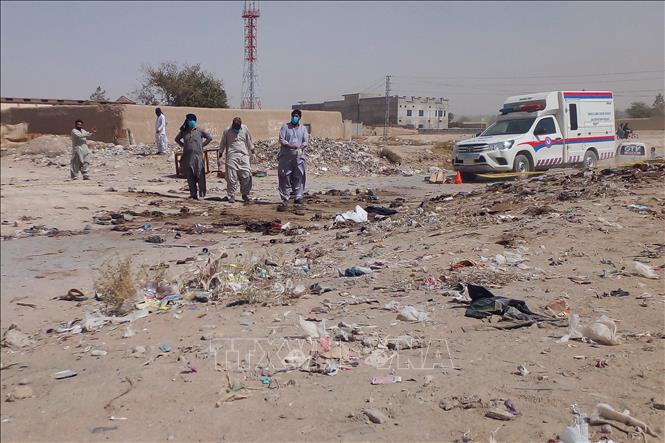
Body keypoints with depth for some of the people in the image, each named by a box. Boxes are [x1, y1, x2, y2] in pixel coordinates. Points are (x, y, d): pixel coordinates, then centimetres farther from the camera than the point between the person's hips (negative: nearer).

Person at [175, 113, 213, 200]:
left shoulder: (199, 131, 2)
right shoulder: (183, 132, 9)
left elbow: (209, 138, 9)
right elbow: (177, 139, 26)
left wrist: (202, 145, 3)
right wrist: (183, 145, 12)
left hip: (198, 155, -3)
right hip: (188, 156, 3)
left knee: (200, 175, -6)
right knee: (189, 176, 3)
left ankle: (201, 193, 1)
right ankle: (193, 193, 9)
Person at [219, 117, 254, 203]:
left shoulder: (245, 129, 7)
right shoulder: (227, 131, 2)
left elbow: (249, 141, 20)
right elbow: (222, 143, 11)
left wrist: (252, 150, 25)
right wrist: (220, 154, 13)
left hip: (244, 156, 2)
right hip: (231, 156, -2)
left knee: (246, 175, -5)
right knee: (231, 177, -4)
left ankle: (245, 194, 8)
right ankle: (231, 196, 4)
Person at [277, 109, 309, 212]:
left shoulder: (303, 128, 13)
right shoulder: (285, 126, 6)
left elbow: (306, 141, 4)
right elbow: (281, 140, -3)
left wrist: (300, 147, -17)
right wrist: (291, 146, -19)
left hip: (299, 157, 2)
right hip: (286, 156, -2)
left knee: (298, 177, 2)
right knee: (285, 178, -2)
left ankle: (298, 197, 9)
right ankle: (285, 199, 2)